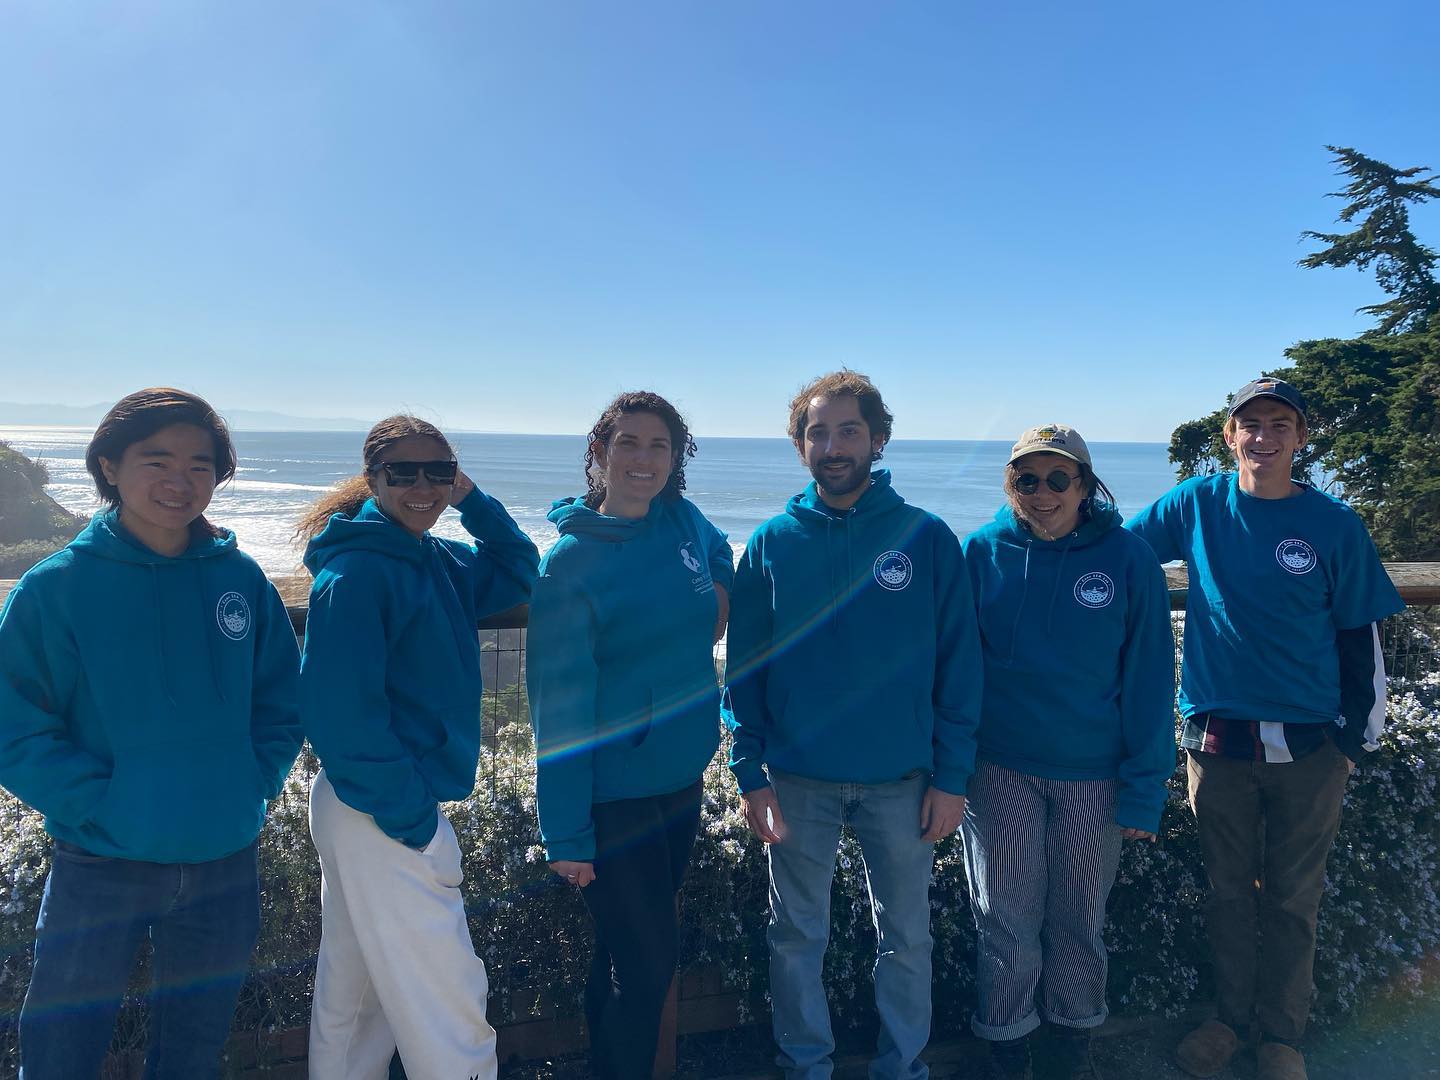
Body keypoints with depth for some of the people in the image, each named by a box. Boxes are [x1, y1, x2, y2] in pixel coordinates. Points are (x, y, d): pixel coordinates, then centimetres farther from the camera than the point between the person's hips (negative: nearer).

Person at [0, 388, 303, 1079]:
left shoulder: (242, 579, -1)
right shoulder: (56, 588, -9)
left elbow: (282, 705, 6)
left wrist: (253, 788, -6)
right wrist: (99, 806, -16)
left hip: (226, 864, 3)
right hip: (100, 867, -2)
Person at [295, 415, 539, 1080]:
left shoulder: (438, 563, 8)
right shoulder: (357, 570, -17)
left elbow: (519, 573, 18)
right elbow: (342, 706, -21)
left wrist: (471, 499, 5)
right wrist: (406, 811, -18)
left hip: (377, 807, 9)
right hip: (383, 818, -9)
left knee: (354, 987, 22)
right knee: (448, 1002, 0)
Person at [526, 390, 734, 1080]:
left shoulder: (685, 522, -1)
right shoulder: (572, 560, -16)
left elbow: (721, 561, 26)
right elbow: (558, 707, -16)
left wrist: (719, 595, 4)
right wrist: (565, 835, -17)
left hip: (683, 779, 6)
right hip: (612, 795, -5)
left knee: (634, 951, 21)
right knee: (646, 963, 5)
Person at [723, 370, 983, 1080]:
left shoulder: (928, 538, -4)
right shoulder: (771, 543, -2)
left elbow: (959, 664, -3)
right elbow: (744, 668, -1)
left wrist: (952, 776, -6)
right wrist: (750, 774, -7)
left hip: (903, 779, 0)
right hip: (798, 779, 1)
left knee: (906, 935, 15)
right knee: (797, 935, 14)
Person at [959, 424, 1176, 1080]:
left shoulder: (1128, 559, -7)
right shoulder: (981, 553, -5)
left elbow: (1149, 680, -5)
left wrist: (1144, 787, -7)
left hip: (1094, 773, 0)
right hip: (1001, 768, 0)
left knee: (1079, 916, 16)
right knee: (1006, 916, 8)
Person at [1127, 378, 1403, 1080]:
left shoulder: (1334, 525, -2)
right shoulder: (1197, 504, -2)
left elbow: (1361, 638, 2)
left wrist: (1358, 738, 3)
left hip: (1309, 747, 0)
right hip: (1217, 739, 1)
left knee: (1292, 897, 11)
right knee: (1229, 889, 14)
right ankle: (1232, 1015, 32)